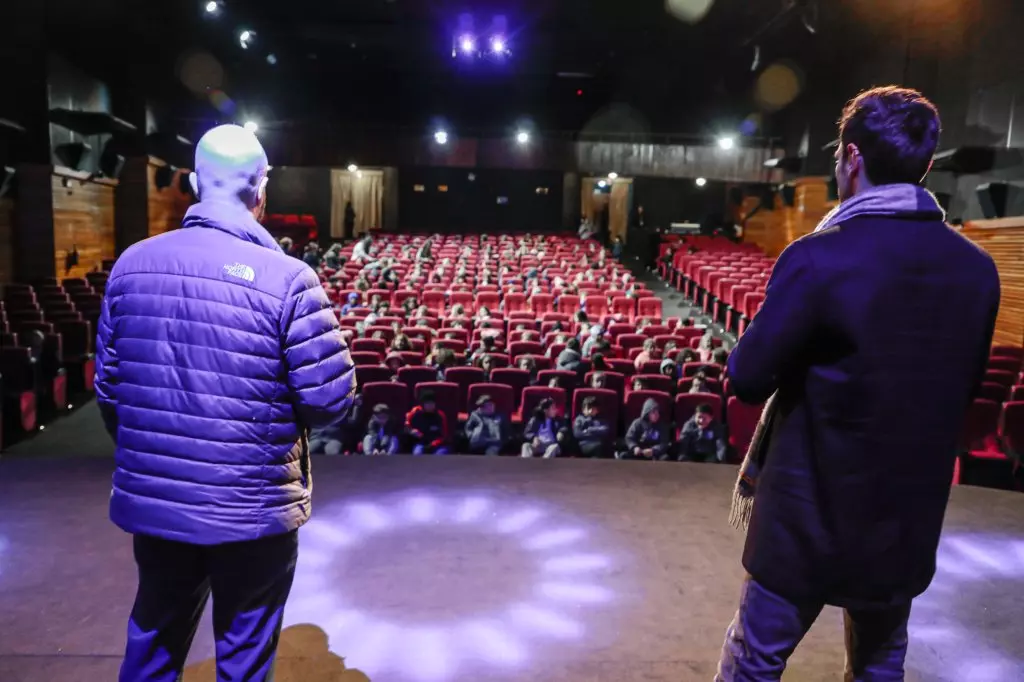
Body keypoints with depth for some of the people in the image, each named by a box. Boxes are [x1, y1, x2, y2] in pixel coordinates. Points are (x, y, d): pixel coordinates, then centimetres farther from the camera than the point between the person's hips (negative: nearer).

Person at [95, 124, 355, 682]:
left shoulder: (131, 264, -1)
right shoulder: (287, 278, -17)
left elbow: (108, 389, 6)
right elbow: (331, 402, -17)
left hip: (150, 501, 5)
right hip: (253, 509, -4)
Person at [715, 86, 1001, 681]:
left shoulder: (819, 259, -22)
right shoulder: (977, 268, -3)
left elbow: (748, 377, -16)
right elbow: (967, 386, 8)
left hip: (811, 512, -5)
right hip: (912, 514, 6)